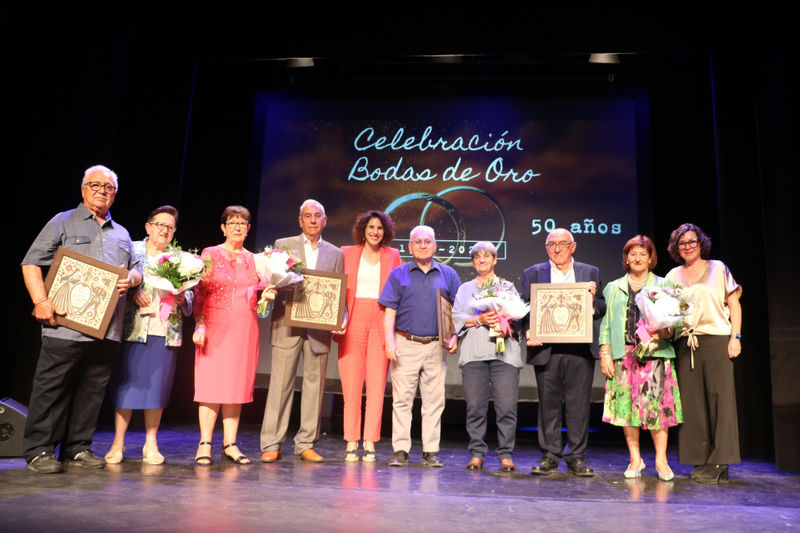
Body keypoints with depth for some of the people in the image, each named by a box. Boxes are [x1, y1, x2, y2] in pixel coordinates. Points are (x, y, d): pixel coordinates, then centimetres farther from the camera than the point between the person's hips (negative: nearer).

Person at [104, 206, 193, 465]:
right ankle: (118, 443, 11)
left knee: (158, 385, 3)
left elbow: (190, 295, 13)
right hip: (134, 328, -2)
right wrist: (133, 291, -15)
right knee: (127, 382, -1)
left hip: (166, 330, 2)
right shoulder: (131, 250, 8)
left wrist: (182, 297, -8)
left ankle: (150, 444, 13)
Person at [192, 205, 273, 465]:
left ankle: (230, 444, 11)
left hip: (246, 329, 3)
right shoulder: (210, 254, 4)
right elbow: (200, 293, -1)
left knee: (238, 384, 4)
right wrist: (200, 326, -10)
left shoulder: (253, 259, 13)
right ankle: (205, 443, 5)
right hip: (216, 327, -3)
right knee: (212, 383, -4)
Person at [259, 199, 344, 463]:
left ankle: (306, 444, 14)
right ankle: (271, 444, 6)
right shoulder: (283, 245, 9)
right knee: (280, 383, -2)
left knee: (315, 384, 4)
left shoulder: (335, 254, 13)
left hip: (319, 328, 2)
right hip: (288, 325, -2)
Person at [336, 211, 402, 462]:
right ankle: (351, 442, 7)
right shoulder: (347, 253, 10)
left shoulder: (392, 255, 11)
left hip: (381, 322, 0)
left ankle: (370, 442, 6)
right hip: (353, 321, 0)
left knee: (377, 384, -1)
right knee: (351, 383, -2)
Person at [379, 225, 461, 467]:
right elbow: (389, 312, 3)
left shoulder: (448, 275, 11)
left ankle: (431, 452, 10)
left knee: (434, 400, 2)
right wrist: (390, 342, -7)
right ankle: (400, 450, 6)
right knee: (402, 399, -1)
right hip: (405, 345, -1)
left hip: (436, 347, 1)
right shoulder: (398, 274, 8)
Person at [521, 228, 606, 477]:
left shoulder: (590, 273, 14)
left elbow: (601, 310, 13)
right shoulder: (532, 273, 11)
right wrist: (528, 331, -10)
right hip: (546, 348, 0)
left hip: (580, 349, 1)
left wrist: (593, 297, -8)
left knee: (579, 404, 3)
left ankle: (576, 457, 14)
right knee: (548, 403, 4)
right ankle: (550, 456, 15)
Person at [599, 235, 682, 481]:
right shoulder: (613, 288, 16)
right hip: (623, 355, 2)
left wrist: (667, 331, -13)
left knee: (657, 404, -7)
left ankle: (661, 460, 5)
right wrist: (604, 353, 4)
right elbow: (606, 323, 13)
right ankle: (635, 459, 11)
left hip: (655, 353, -2)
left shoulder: (663, 286, 11)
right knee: (626, 404, 0)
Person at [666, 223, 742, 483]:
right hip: (686, 343, 3)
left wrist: (735, 337, -4)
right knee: (692, 401, 0)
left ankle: (718, 462, -2)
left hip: (716, 338, -3)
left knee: (720, 398, -7)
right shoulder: (673, 276, 15)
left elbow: (734, 304, 5)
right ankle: (702, 461, 7)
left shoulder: (717, 268, 8)